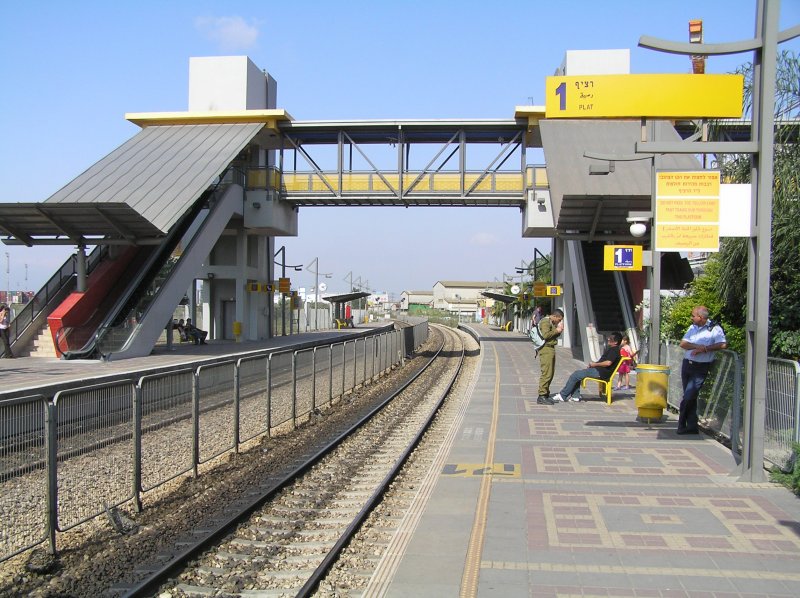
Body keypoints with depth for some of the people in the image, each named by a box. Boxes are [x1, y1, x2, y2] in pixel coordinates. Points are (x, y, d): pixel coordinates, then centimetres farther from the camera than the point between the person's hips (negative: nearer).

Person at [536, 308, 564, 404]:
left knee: (551, 373, 12)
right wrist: (556, 330, -14)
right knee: (546, 373, -12)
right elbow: (546, 335, -24)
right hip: (546, 349, -11)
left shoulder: (552, 323, 21)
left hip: (551, 349, 11)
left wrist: (559, 330, 9)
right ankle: (541, 396, -11)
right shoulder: (545, 322, -11)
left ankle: (546, 394, 18)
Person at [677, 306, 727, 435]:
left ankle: (682, 425, 2)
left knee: (689, 397, -11)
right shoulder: (692, 327, 14)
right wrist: (697, 346, -14)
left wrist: (704, 349, -21)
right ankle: (692, 426, 15)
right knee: (689, 397, 9)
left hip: (701, 368, -6)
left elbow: (723, 344, -20)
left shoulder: (715, 329, -6)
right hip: (687, 364, 7)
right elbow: (683, 344, 3)